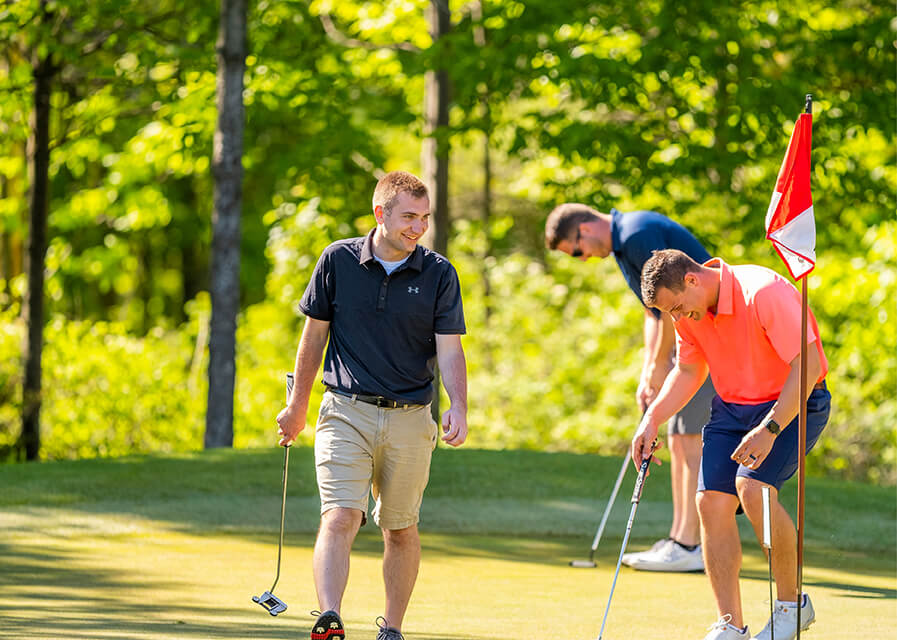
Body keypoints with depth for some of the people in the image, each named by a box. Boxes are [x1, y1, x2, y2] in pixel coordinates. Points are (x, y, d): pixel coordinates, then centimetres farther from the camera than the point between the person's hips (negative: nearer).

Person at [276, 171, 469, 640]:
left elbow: (449, 349, -2)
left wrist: (458, 406, -20)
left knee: (401, 529, 9)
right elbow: (314, 335, 9)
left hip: (410, 420, 1)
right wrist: (298, 407, 13)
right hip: (347, 411, -1)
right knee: (340, 517, -17)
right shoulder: (338, 261, 0)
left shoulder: (439, 274, 0)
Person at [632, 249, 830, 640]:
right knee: (712, 501, -9)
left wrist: (769, 429, -32)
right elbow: (688, 372, 13)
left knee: (752, 488, -27)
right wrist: (651, 421, -2)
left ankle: (792, 603, -9)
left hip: (794, 403, -7)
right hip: (732, 405, 7)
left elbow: (807, 365, -28)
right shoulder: (689, 312, -2)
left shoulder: (764, 293, -27)